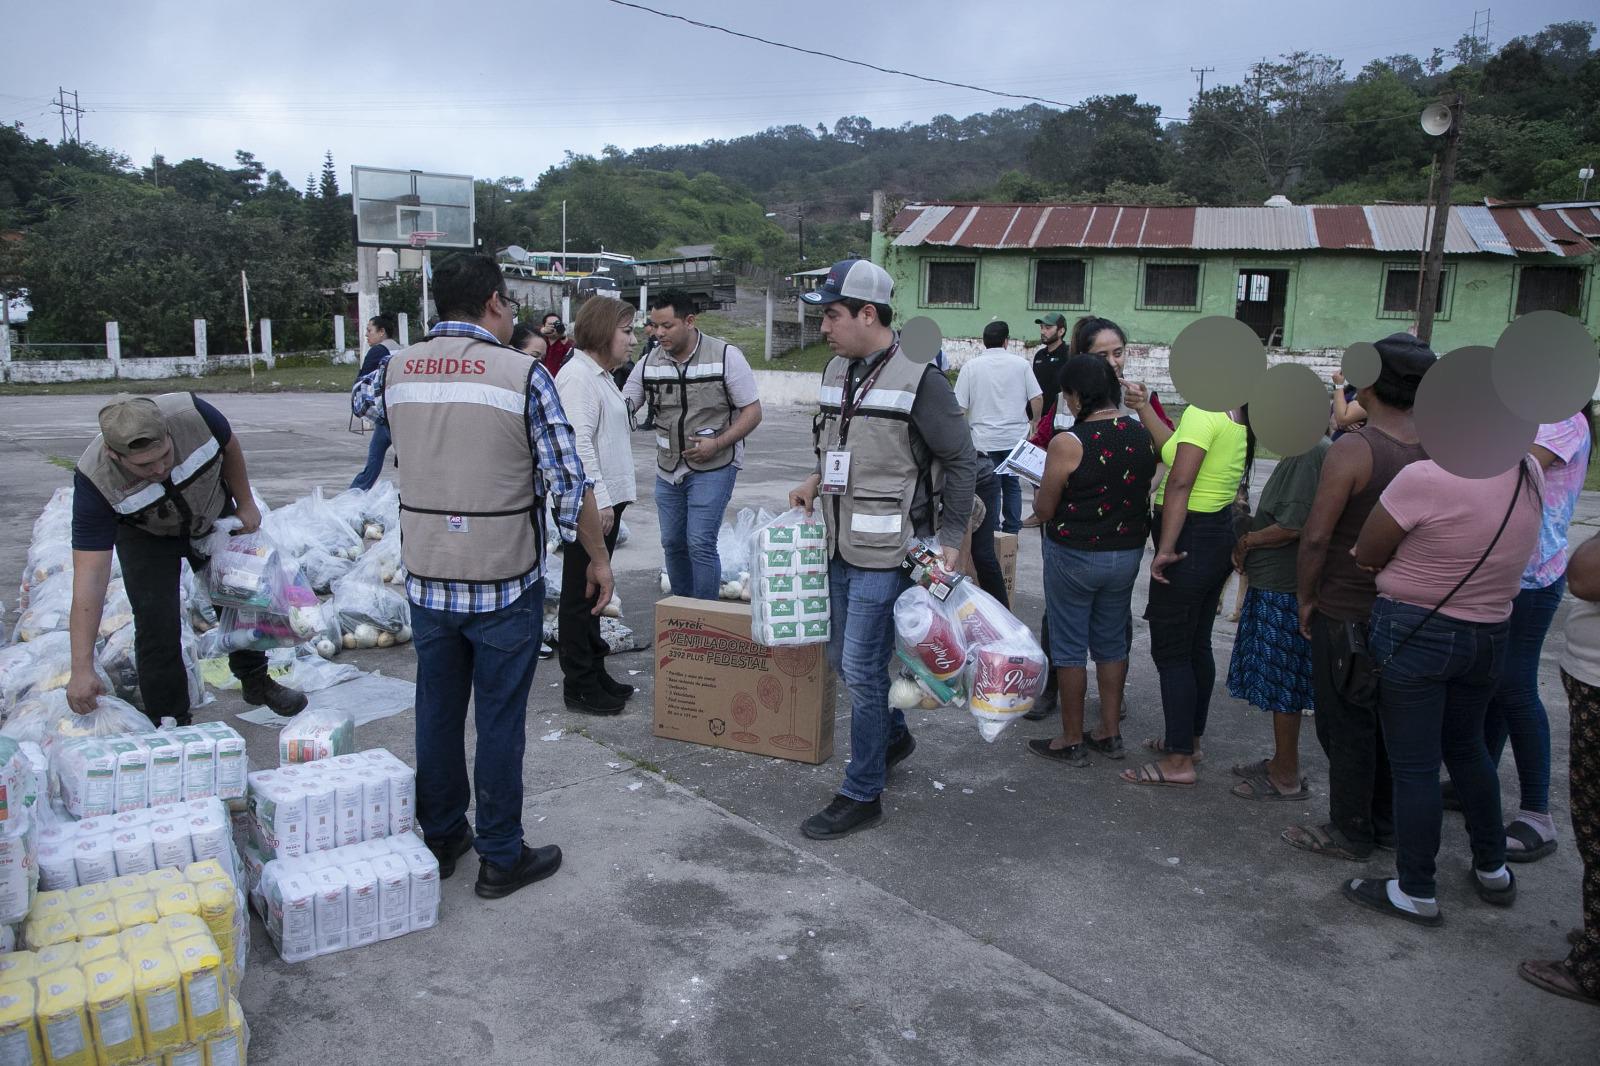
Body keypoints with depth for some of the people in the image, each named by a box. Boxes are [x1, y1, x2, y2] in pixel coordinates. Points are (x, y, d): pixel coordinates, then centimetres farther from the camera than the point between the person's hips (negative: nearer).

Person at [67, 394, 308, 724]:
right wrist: (82, 669, -40)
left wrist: (245, 504, -2)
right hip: (146, 535, -2)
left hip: (213, 515, 3)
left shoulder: (193, 414, -38)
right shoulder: (94, 481, -38)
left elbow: (229, 447, -11)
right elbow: (90, 575, -38)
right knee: (157, 622, -15)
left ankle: (256, 681, 37)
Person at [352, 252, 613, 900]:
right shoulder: (522, 374, -13)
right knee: (499, 722, 6)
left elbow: (360, 400, 28)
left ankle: (440, 840, 32)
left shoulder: (397, 370, 2)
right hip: (505, 580, -4)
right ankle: (501, 859, 18)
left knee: (437, 712, 17)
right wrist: (599, 558, -1)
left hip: (426, 577, 5)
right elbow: (569, 484, -13)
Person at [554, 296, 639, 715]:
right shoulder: (577, 374, -15)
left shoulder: (600, 374, 17)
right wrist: (599, 499, -23)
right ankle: (579, 685, 7)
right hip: (590, 504, -10)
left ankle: (594, 671, 27)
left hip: (606, 499, 10)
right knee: (580, 594, -1)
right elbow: (578, 443, -22)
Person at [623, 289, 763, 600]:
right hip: (668, 469, 5)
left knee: (700, 543, -11)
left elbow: (752, 412, -8)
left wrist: (718, 443, -20)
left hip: (713, 468, -5)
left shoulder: (726, 356, -11)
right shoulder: (650, 362, 1)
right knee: (673, 543, 12)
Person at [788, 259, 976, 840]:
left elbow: (960, 460, -9)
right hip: (841, 546, 8)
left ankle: (862, 794, 10)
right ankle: (893, 734, 44)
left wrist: (951, 541, -11)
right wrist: (817, 481, 7)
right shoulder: (836, 372, 9)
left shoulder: (919, 381, -14)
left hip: (886, 553, -8)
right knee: (843, 658, 18)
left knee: (862, 667, -5)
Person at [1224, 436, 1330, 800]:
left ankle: (1287, 777, 12)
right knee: (1279, 682, 18)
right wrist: (1250, 539, 7)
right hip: (1273, 583, 10)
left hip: (1284, 591, -10)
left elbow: (1292, 527, -23)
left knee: (1282, 686, 1)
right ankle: (1281, 763, 31)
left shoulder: (1310, 454, -18)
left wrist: (1246, 541, -9)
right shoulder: (1299, 453, 12)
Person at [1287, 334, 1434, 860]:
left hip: (1347, 613, -6)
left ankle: (1350, 832, 18)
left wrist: (1305, 596, -7)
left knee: (1346, 724, 6)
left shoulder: (1351, 449, -21)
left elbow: (1316, 536, -21)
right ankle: (1387, 821, 32)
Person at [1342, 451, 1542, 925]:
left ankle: (1416, 894, 17)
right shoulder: (1530, 473, -3)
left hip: (1414, 634, -7)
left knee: (1414, 765, 5)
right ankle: (1493, 870, 37)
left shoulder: (1426, 478, -24)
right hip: (1490, 634, 7)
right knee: (1467, 747, 25)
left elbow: (1365, 557, -12)